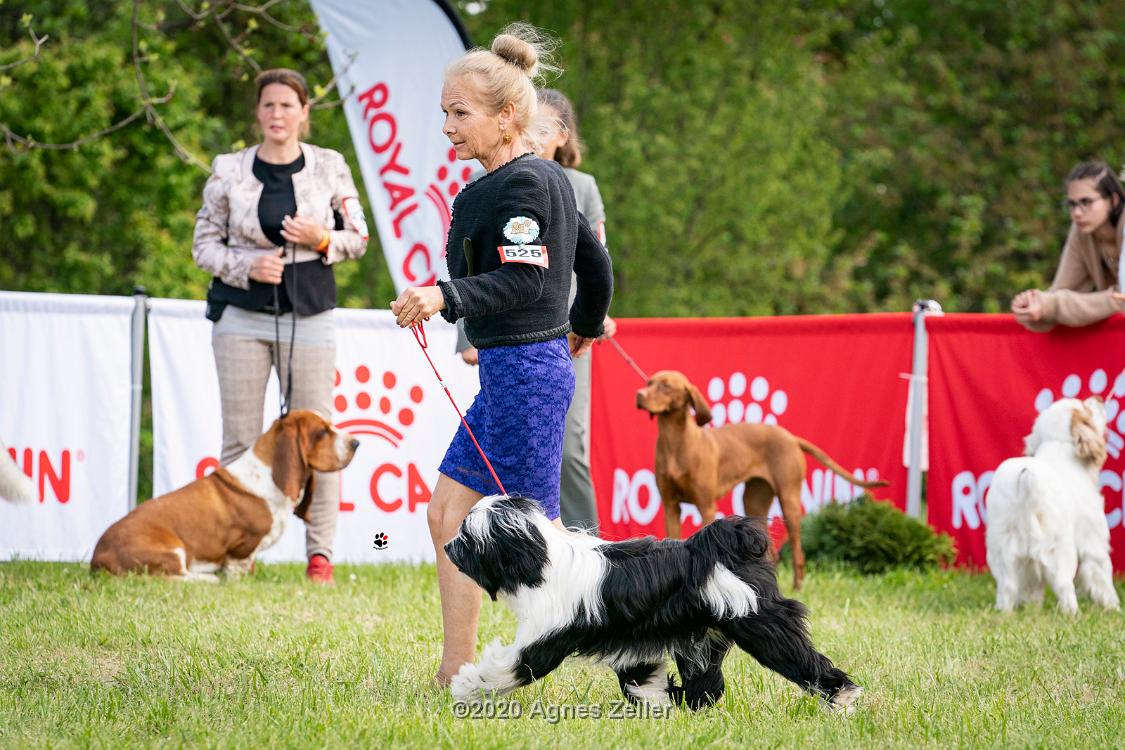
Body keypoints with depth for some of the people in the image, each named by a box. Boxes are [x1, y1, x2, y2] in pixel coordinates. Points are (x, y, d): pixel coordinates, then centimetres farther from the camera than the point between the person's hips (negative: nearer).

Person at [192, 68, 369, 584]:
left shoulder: (330, 167, 4)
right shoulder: (229, 170, 4)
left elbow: (358, 237, 10)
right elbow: (205, 244, 7)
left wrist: (322, 240, -10)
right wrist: (245, 266, -12)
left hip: (309, 312, 0)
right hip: (242, 312, 0)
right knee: (240, 436, -1)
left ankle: (320, 554, 3)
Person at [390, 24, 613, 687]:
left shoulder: (521, 185, -15)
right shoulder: (549, 179, 14)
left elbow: (524, 282, -25)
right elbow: (595, 262, 23)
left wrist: (446, 296, -38)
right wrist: (585, 327, 40)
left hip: (524, 371, -10)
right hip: (508, 371, 10)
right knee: (449, 514, 8)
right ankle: (457, 671, 8)